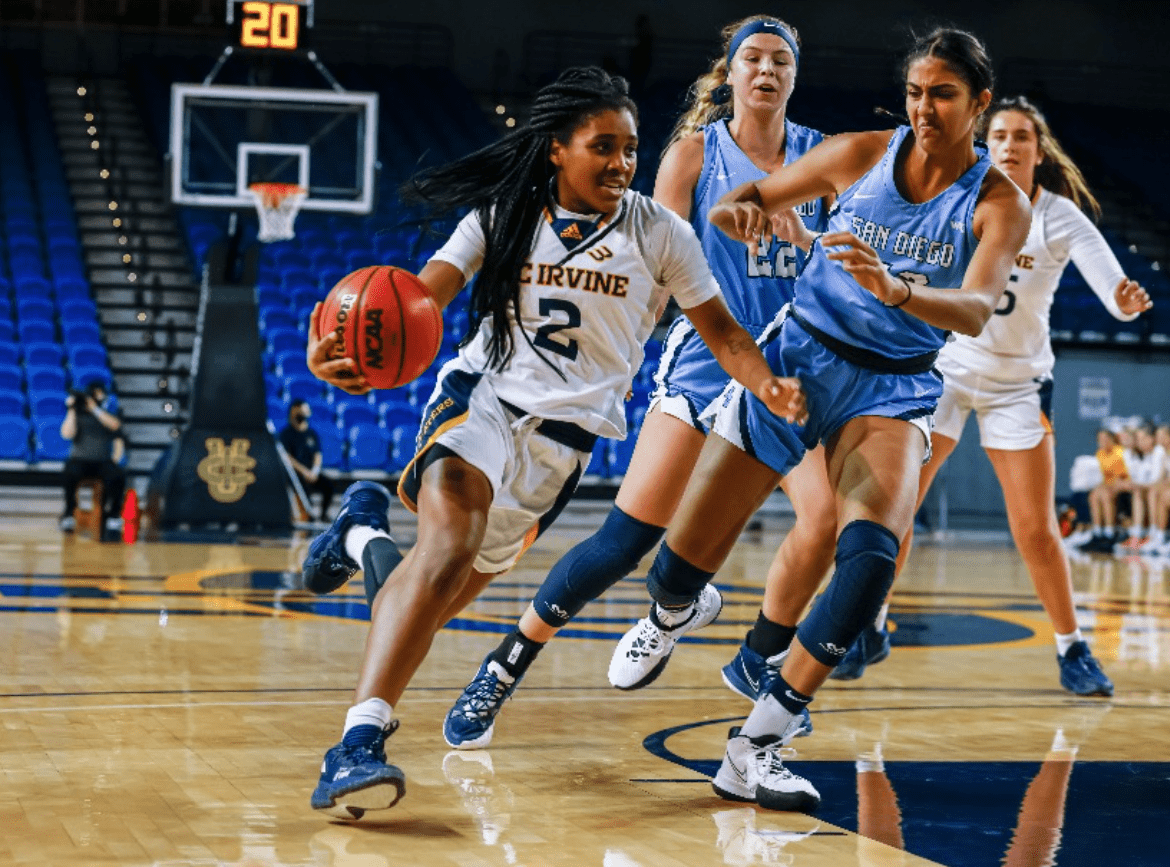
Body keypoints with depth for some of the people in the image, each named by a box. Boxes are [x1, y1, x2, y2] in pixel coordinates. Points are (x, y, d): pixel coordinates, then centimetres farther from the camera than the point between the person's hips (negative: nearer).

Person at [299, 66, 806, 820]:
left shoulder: (658, 233, 0)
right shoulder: (505, 213, 0)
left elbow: (721, 331, 3)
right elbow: (425, 294, -9)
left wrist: (769, 385, -19)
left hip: (567, 431, 2)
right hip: (482, 393, -2)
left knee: (440, 601, 5)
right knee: (452, 538, -32)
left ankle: (365, 531, 38)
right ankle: (363, 736, -35)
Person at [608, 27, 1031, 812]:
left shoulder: (1001, 204, -7)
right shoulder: (862, 155, -3)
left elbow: (977, 311, -24)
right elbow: (744, 203, 6)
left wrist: (893, 289, -44)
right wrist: (739, 212, -20)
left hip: (893, 388, -1)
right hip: (798, 356, 1)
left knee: (874, 550, -29)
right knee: (681, 565, -1)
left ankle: (756, 749, -23)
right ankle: (673, 609, 41)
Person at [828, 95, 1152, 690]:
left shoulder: (1061, 217, -10)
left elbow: (1114, 288, -19)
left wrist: (1127, 300, -41)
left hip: (1017, 383, -1)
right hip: (942, 366, 1)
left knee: (1036, 532, -4)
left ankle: (1071, 648, 14)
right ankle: (870, 629, 12)